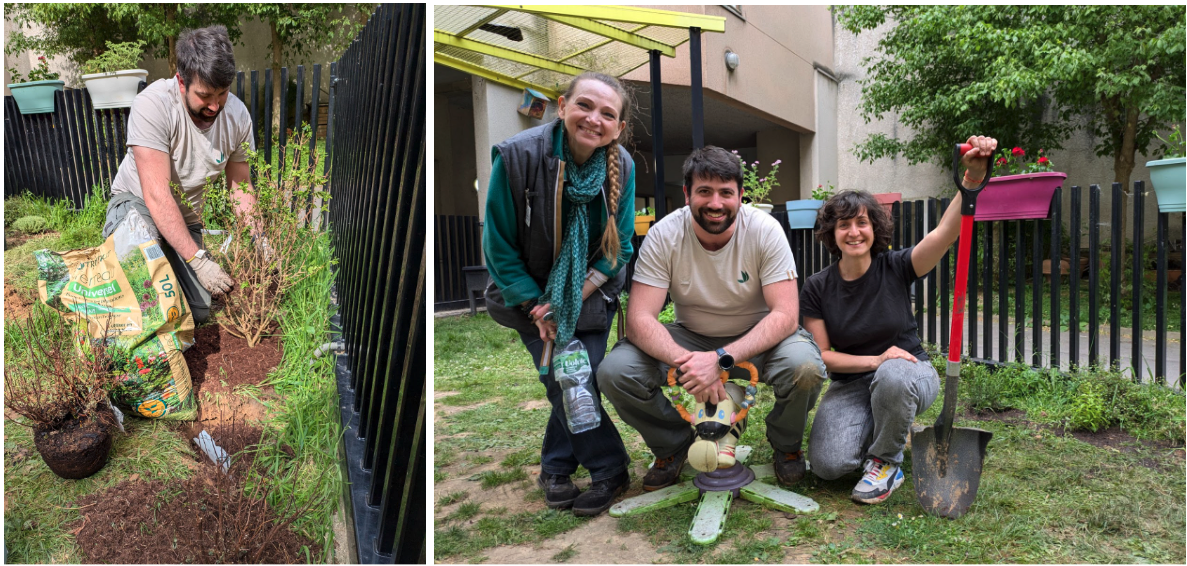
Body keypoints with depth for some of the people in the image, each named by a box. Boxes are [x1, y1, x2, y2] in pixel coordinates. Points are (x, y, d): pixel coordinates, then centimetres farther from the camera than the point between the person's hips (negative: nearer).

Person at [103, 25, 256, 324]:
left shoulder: (237, 116, -13)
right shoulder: (152, 105, -27)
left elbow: (242, 191, -4)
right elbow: (157, 196, -31)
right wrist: (198, 260, -37)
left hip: (186, 219, 4)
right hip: (138, 202, -4)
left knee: (198, 312, -11)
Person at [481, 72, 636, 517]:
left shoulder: (622, 167, -14)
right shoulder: (516, 157, -23)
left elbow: (619, 249, -7)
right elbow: (499, 246, -15)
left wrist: (574, 298, -18)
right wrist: (536, 307, -17)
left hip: (591, 294, 2)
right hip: (532, 295, -2)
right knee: (564, 383, -8)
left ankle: (555, 466, 25)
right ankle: (609, 470, 12)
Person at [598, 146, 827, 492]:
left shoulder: (765, 230, -19)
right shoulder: (664, 236, -17)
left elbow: (785, 315, -24)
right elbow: (639, 318, -22)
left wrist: (721, 359, -38)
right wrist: (686, 360, -41)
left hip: (758, 337, -1)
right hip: (691, 339, 1)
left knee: (805, 368, -33)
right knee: (614, 371, -23)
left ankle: (786, 444, 4)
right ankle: (674, 444, 8)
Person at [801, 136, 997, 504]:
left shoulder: (895, 268, -8)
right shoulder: (817, 288, -5)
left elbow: (945, 232, -26)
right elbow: (821, 355, -6)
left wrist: (972, 178, -41)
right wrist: (875, 360, -20)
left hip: (908, 373, -1)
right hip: (851, 384, 2)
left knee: (892, 376, -40)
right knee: (828, 464, -22)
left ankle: (885, 462, -10)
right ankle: (877, 432, 16)